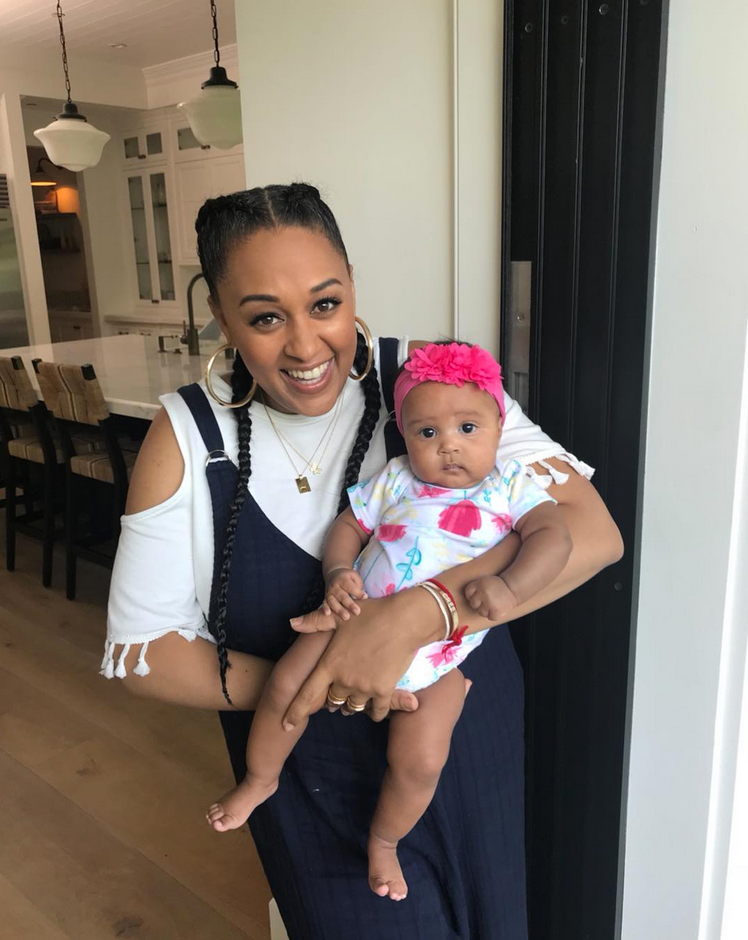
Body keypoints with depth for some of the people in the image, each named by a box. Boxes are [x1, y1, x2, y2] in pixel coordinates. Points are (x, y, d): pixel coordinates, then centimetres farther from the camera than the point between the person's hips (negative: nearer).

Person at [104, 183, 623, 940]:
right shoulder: (189, 435, -13)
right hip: (311, 782, -1)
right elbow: (140, 649, -11)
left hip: (463, 749, 2)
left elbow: (592, 530, -22)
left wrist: (413, 615, -35)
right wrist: (312, 684, -24)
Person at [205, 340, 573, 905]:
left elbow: (553, 535, -15)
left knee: (419, 761, -10)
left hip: (437, 658, -1)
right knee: (287, 685, -9)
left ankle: (385, 840, 24)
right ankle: (260, 779, 23)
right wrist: (338, 574, -15)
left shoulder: (511, 488, -3)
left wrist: (510, 588, -31)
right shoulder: (395, 482, 1)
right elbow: (347, 528, 5)